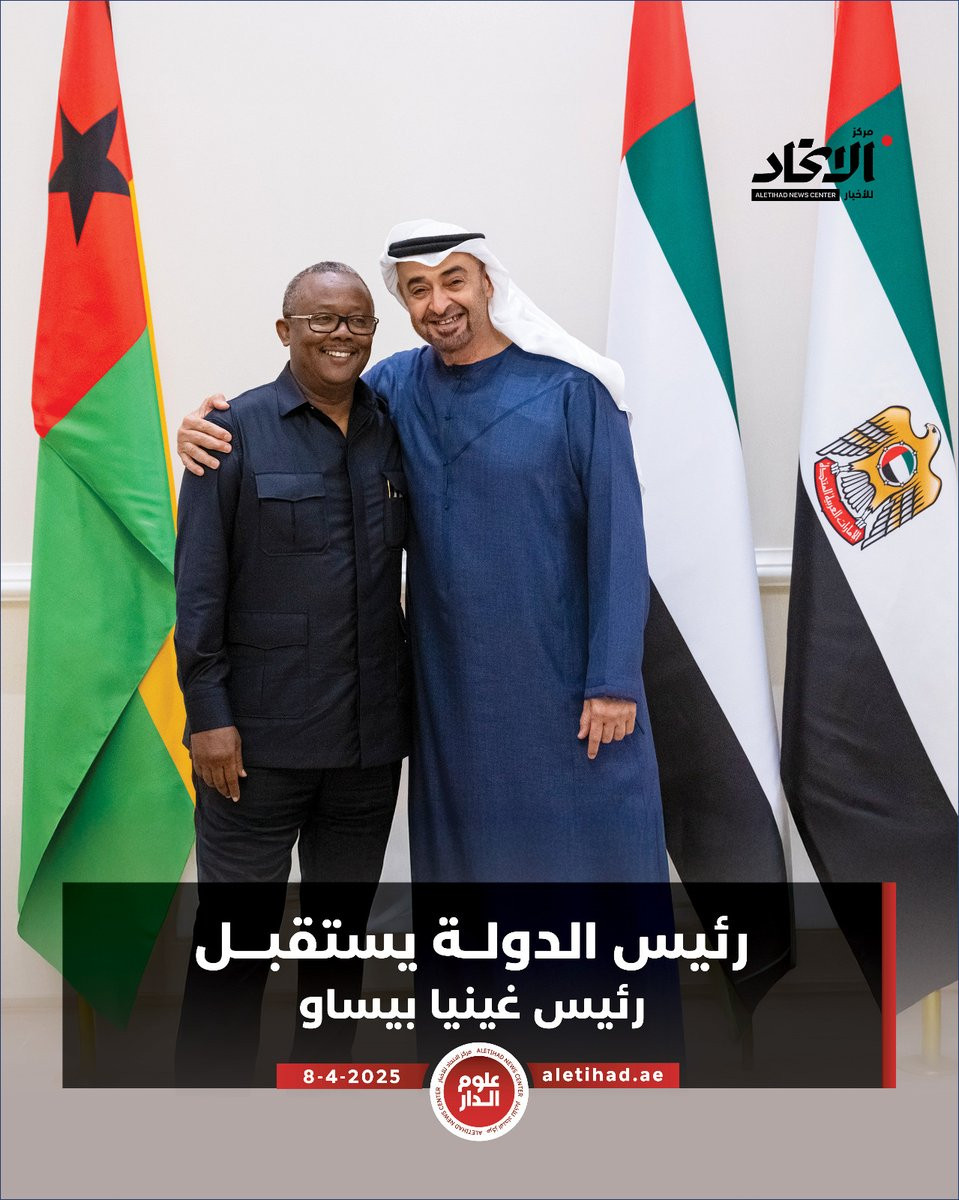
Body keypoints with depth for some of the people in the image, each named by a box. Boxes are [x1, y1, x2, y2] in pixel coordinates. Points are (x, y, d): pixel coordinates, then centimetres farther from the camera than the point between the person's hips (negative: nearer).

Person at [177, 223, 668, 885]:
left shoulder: (570, 387, -8)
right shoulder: (396, 384, 3)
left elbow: (617, 535, -10)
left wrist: (613, 681, -13)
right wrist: (208, 433, -7)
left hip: (565, 680, -3)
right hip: (451, 685, 4)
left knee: (591, 851, 6)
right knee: (467, 854, 15)